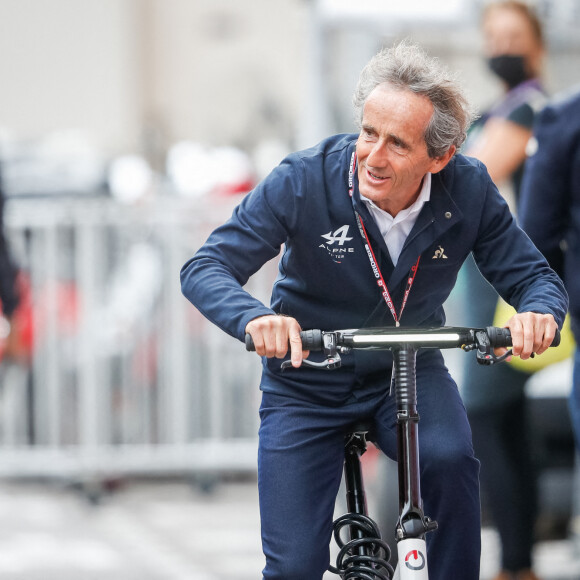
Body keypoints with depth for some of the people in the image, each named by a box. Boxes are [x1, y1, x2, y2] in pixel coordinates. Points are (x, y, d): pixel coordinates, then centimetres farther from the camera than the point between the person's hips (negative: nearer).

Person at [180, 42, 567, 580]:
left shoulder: (468, 190, -16)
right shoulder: (304, 182, -23)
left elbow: (531, 275, -8)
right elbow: (204, 268, -25)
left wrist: (538, 312, -34)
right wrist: (255, 318, -48)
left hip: (409, 373, 1)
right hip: (306, 386, -1)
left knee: (450, 458, -32)